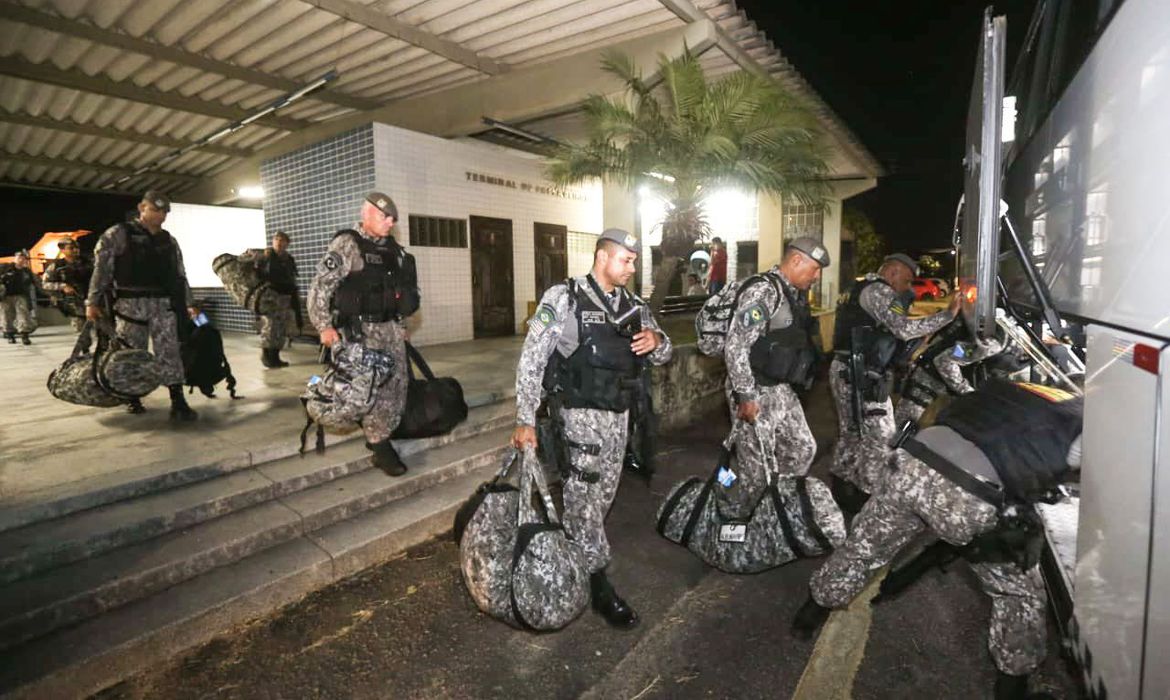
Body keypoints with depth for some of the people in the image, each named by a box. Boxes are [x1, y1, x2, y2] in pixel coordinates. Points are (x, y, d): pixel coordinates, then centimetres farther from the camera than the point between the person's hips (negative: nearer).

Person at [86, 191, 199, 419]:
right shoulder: (118, 234, 2)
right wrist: (93, 302, -6)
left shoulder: (169, 241, 15)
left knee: (169, 352, -6)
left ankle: (178, 403, -11)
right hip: (130, 304, -2)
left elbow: (180, 274, 18)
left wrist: (190, 303, 14)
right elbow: (101, 268, -2)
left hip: (163, 304, 3)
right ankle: (133, 398, 20)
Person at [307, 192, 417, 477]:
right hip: (362, 330, -7)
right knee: (374, 389, -6)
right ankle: (380, 448, 7)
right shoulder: (347, 244, -7)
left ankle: (380, 437, 23)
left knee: (397, 386, 7)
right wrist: (324, 326, -18)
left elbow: (406, 287, 22)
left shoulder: (393, 248, 13)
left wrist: (400, 323, 18)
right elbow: (320, 287, -12)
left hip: (392, 327, 7)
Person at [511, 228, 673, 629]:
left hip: (619, 417, 7)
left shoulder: (633, 306, 8)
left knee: (603, 497, 17)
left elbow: (663, 355, 15)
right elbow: (531, 360, -12)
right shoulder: (563, 299, -10)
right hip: (580, 416, -6)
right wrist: (525, 421, -15)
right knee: (585, 500, 1)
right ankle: (598, 585, 17)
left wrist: (657, 341, -10)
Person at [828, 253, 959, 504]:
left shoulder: (862, 289, 23)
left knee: (851, 434, 17)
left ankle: (842, 493, 26)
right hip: (862, 376, -10)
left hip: (846, 371, 10)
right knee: (879, 438, -4)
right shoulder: (879, 291, -9)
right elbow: (904, 328, -21)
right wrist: (948, 313, -16)